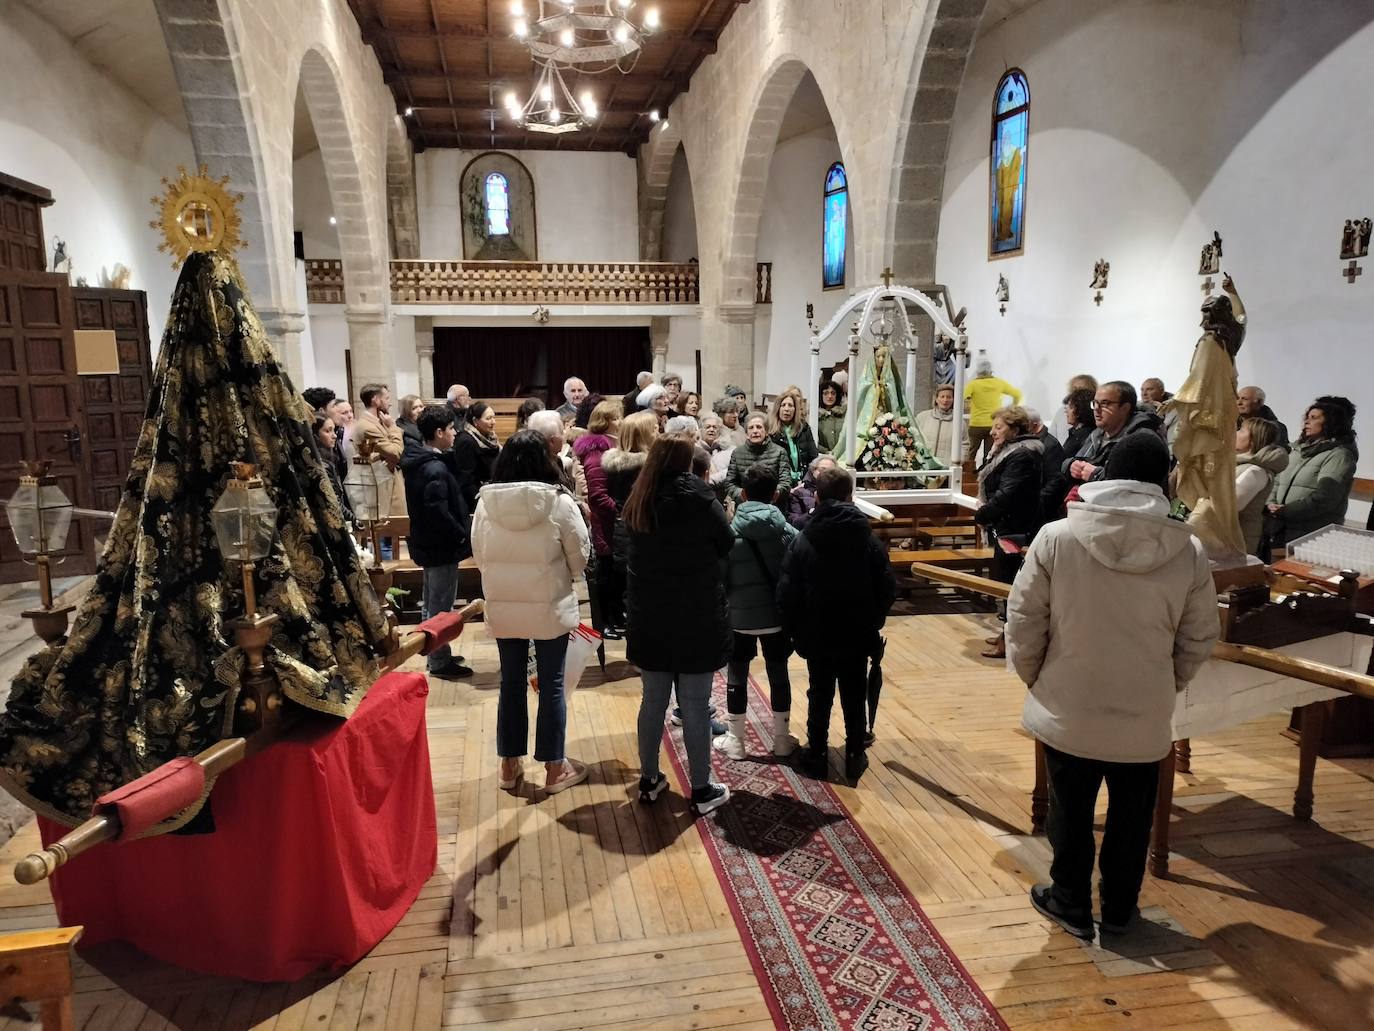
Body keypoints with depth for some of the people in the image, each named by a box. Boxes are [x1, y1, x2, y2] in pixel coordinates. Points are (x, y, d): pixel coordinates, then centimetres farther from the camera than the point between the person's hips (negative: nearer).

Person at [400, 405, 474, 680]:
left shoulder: (418, 461, 8)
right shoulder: (436, 468, -23)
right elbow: (439, 511, -29)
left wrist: (464, 517, 9)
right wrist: (462, 535, -15)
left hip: (427, 542, 10)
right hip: (442, 546, -10)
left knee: (432, 603, 19)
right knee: (441, 606, 1)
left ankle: (436, 655, 31)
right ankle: (440, 662, 11)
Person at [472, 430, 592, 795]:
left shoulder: (485, 502, -6)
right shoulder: (559, 502, -15)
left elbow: (479, 555, 5)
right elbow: (580, 556, -6)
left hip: (502, 607, 3)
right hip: (550, 607, -3)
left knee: (511, 683, 15)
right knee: (551, 685, 8)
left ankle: (509, 765, 26)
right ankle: (555, 769, 18)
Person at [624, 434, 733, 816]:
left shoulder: (637, 502, 1)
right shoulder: (697, 498, -13)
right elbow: (728, 544, -2)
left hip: (648, 618, 5)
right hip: (696, 619, -5)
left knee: (653, 700, 15)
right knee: (695, 706, 4)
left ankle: (648, 780, 26)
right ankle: (702, 790, 14)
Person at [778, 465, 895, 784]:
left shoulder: (803, 541, -12)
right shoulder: (869, 540, -9)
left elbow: (786, 594, -10)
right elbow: (888, 589, -5)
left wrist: (795, 631, 3)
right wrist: (872, 623, 9)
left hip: (817, 637, 0)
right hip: (857, 637, 0)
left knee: (819, 696, 13)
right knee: (855, 698, 13)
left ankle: (816, 755, 22)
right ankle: (855, 756, 20)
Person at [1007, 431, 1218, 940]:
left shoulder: (1056, 538, -16)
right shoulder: (1189, 552, -11)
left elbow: (1023, 622, -10)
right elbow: (1198, 639, 0)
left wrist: (1035, 678, 8)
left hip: (1067, 711, -1)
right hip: (1145, 717, 1)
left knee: (1071, 812, 18)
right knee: (1131, 817, 21)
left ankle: (1071, 903, 34)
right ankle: (1118, 909, 37)